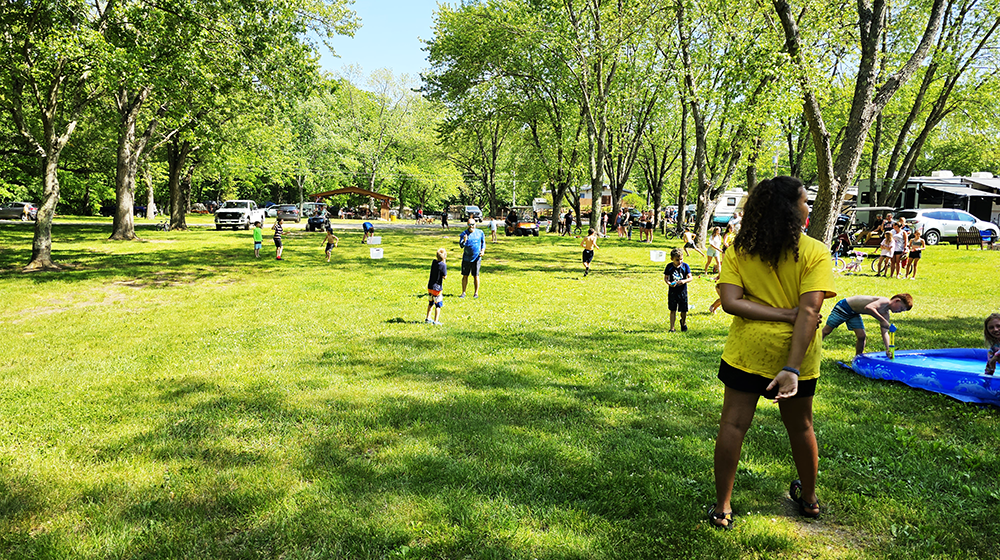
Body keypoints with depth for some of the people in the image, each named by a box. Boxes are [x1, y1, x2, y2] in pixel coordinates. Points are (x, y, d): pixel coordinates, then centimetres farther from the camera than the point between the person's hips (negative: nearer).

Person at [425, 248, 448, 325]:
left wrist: (443, 262, 8)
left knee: (431, 303, 20)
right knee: (438, 305, 3)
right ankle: (435, 321, 3)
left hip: (430, 286, 7)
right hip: (437, 288, -7)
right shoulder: (443, 265, -18)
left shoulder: (434, 262, 1)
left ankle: (428, 318, 29)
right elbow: (444, 276, -12)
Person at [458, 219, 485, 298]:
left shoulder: (480, 233, 2)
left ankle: (476, 293, 13)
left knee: (476, 276, 3)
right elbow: (461, 245, -9)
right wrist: (464, 241, -30)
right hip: (466, 258, 0)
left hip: (477, 258, 0)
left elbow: (483, 243, 13)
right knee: (465, 275, 5)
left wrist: (483, 250, -3)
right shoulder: (464, 234, -3)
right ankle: (463, 293, 14)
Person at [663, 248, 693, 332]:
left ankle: (683, 322, 39)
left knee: (684, 310, 8)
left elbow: (690, 277, -6)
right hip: (672, 291, 0)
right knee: (673, 310, 4)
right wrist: (669, 283, -20)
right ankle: (672, 328, 10)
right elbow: (665, 278, 0)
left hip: (683, 291, 0)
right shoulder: (669, 266, -5)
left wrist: (684, 281, -26)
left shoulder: (685, 266, -5)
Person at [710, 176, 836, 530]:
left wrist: (784, 314, -11)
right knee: (800, 427, 19)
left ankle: (722, 508, 11)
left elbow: (730, 301, -14)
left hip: (747, 350, 0)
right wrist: (792, 368, -22)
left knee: (733, 424, 6)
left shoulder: (739, 251, -3)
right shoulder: (815, 252, -9)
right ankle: (808, 498, 40)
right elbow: (809, 311, -18)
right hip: (795, 352, 0)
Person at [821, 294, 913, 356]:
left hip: (854, 313, 8)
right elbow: (868, 307, -45)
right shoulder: (884, 301, -27)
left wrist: (888, 349, -13)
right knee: (827, 331, 0)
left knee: (862, 337, 0)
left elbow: (885, 332, 0)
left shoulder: (886, 314, 0)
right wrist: (882, 320, -42)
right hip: (844, 306, -8)